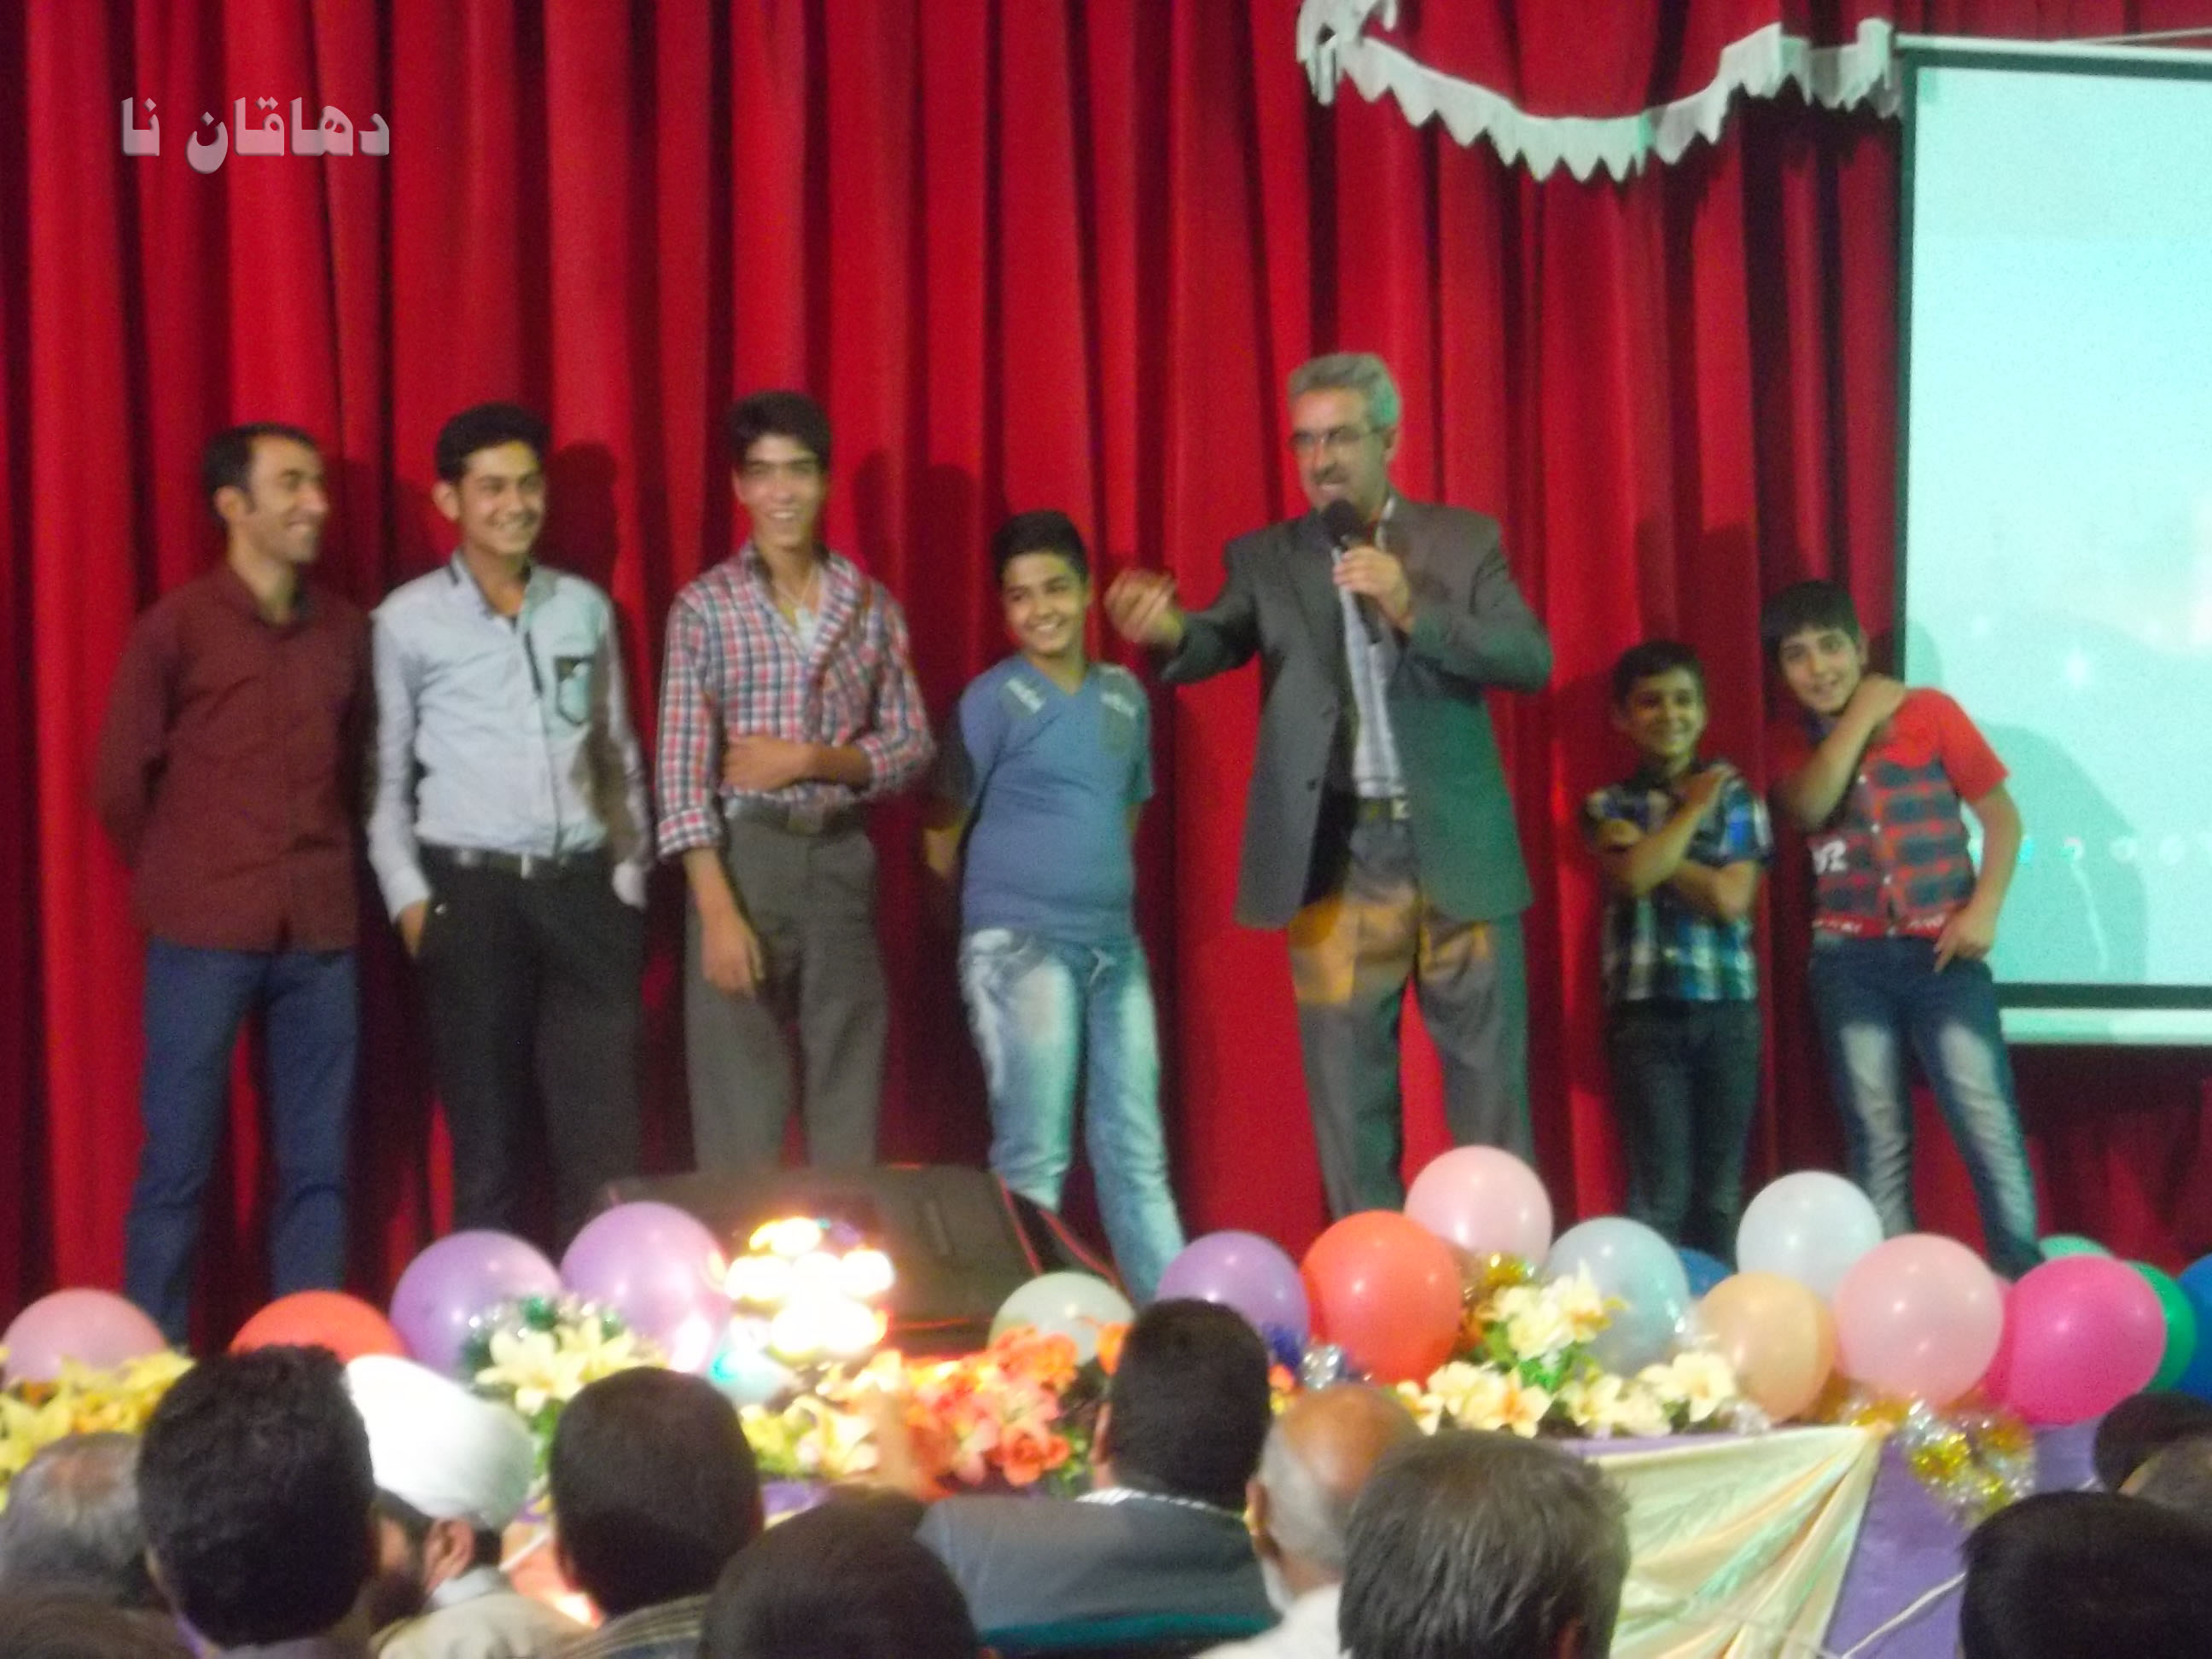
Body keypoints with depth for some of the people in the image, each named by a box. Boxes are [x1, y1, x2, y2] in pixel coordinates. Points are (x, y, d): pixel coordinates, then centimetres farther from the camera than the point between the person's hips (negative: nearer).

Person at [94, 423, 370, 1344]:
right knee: (177, 1164, 0)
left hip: (321, 932, 4)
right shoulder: (175, 626, -4)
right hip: (205, 933, -4)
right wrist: (176, 885, 10)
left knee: (317, 1166, 7)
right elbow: (121, 779, 2)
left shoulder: (346, 630, 9)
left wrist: (325, 874, 14)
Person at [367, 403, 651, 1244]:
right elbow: (388, 777, 3)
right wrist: (409, 899, -5)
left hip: (583, 889, 3)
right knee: (486, 1131, 4)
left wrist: (631, 875, 10)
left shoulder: (585, 608, 10)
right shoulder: (409, 621, 1)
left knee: (604, 1130, 1)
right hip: (472, 891, -3)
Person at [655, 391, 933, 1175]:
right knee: (740, 1101, -1)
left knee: (849, 1096, 7)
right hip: (742, 856, -3)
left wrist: (811, 760, -10)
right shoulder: (704, 607, -2)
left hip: (842, 859, 3)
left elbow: (913, 746, 8)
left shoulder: (871, 605, 8)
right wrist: (718, 909, -15)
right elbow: (682, 768, -7)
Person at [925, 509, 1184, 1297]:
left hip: (1116, 945, 5)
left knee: (1136, 1151, 9)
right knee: (1033, 1159, -3)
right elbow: (943, 832, 0)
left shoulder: (1125, 695, 10)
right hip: (1021, 947, -5)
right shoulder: (993, 700, -5)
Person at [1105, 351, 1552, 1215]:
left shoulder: (1464, 540, 5)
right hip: (1338, 858, 1)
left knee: (1489, 1078, 4)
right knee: (1349, 1086, 3)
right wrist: (1167, 628, -33)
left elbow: (1531, 660, -6)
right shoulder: (1265, 557, 8)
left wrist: (1413, 611, -19)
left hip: (1458, 850, 0)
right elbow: (1215, 645, -9)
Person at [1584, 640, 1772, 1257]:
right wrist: (1693, 809, -4)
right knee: (1661, 1191, -6)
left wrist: (1655, 853, -5)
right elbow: (1634, 876, -12)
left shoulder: (1735, 795, 9)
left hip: (1728, 1007, 1)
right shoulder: (1608, 805, 8)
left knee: (1721, 1191, 5)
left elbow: (1732, 898, -4)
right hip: (1645, 1010, -1)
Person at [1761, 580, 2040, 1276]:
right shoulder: (1791, 740, 7)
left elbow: (2001, 815, 1)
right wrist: (1860, 715, -11)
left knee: (1990, 1125, -9)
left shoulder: (1930, 712, 1)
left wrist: (1984, 907, -11)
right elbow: (1809, 807, -14)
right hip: (1849, 959, 2)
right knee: (1876, 1137, 3)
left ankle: (2024, 1282, -7)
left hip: (1941, 951, -2)